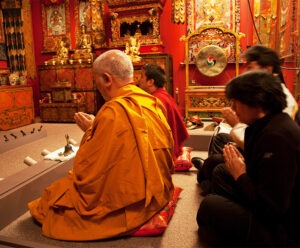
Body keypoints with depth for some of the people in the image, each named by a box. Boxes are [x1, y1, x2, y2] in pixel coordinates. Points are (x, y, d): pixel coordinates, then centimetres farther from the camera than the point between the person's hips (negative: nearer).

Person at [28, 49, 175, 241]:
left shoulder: (113, 112, -24)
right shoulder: (153, 103, 0)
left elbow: (87, 169, -16)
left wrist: (90, 131, -1)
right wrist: (95, 128, 14)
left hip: (126, 203, -8)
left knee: (54, 195, 12)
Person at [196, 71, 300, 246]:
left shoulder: (277, 136, -29)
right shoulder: (268, 125, 1)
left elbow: (269, 208, -29)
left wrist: (240, 174, -18)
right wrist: (241, 163, -7)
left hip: (284, 232, -9)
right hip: (272, 207, 10)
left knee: (209, 205, -19)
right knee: (220, 171, 9)